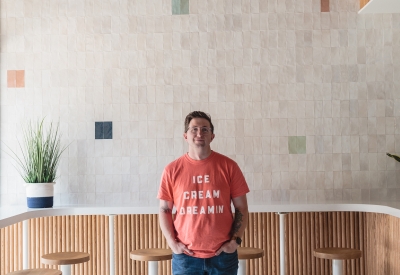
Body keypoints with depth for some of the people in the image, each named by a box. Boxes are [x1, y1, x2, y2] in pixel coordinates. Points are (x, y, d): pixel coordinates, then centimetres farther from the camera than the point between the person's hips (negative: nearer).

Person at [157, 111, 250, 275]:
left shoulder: (228, 166, 0)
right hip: (185, 256, 0)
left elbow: (241, 208, 3)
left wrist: (235, 241, -6)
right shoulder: (172, 170, 1)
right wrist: (172, 242, -5)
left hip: (223, 255, 0)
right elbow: (164, 210, 5)